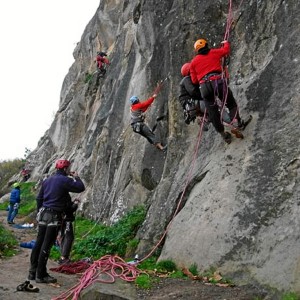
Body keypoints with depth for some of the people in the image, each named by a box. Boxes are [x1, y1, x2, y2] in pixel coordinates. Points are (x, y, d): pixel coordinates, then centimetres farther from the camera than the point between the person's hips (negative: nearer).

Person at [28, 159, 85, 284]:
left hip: (43, 214, 8)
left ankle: (33, 272, 19)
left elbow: (39, 198, 18)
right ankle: (41, 275, 1)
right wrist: (76, 178, 9)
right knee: (47, 246, -4)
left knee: (38, 243, 12)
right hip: (54, 217, -8)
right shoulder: (64, 180, -11)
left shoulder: (47, 180, 14)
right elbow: (81, 188, -9)